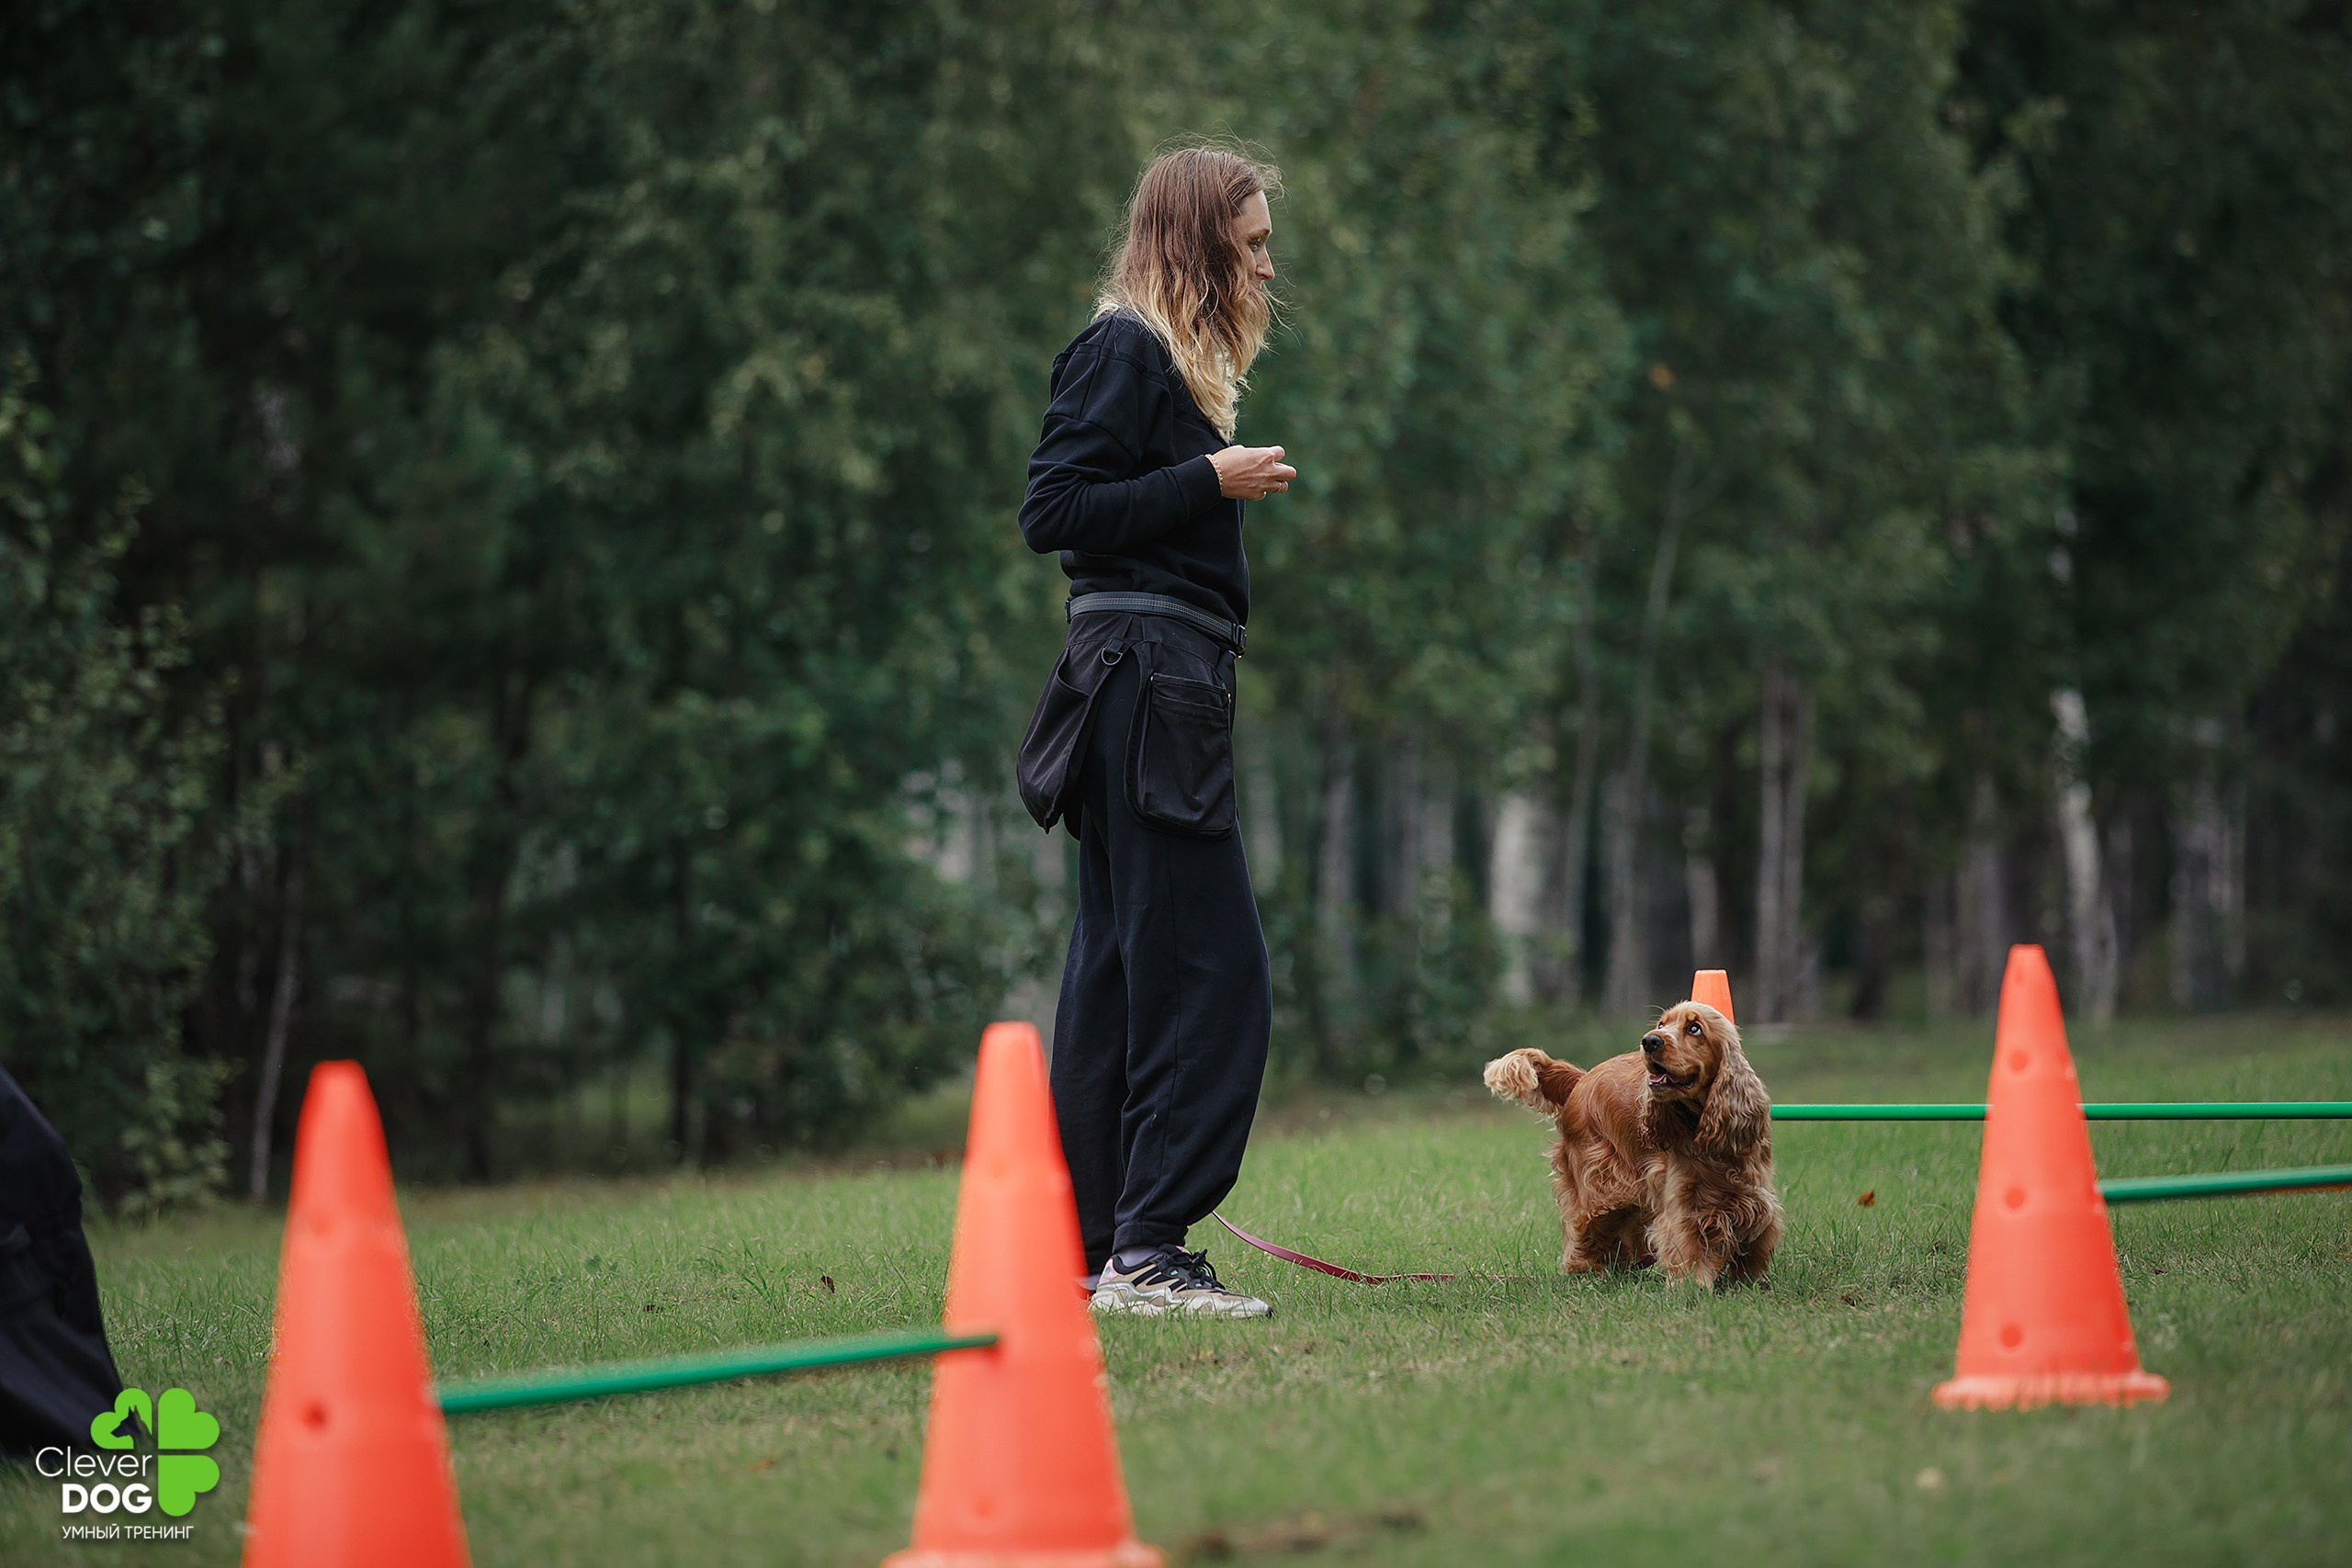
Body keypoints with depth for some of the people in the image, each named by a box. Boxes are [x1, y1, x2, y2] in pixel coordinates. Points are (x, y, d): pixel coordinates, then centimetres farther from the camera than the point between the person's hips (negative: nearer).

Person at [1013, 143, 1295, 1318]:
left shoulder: (1164, 358, 21)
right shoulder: (1123, 352, -8)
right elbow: (1053, 512, -15)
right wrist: (1209, 482, -14)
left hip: (1159, 692, 10)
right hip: (1146, 682, -10)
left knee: (1122, 974, 9)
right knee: (1209, 968, -12)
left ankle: (1098, 1252, 12)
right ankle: (1144, 1252, -12)